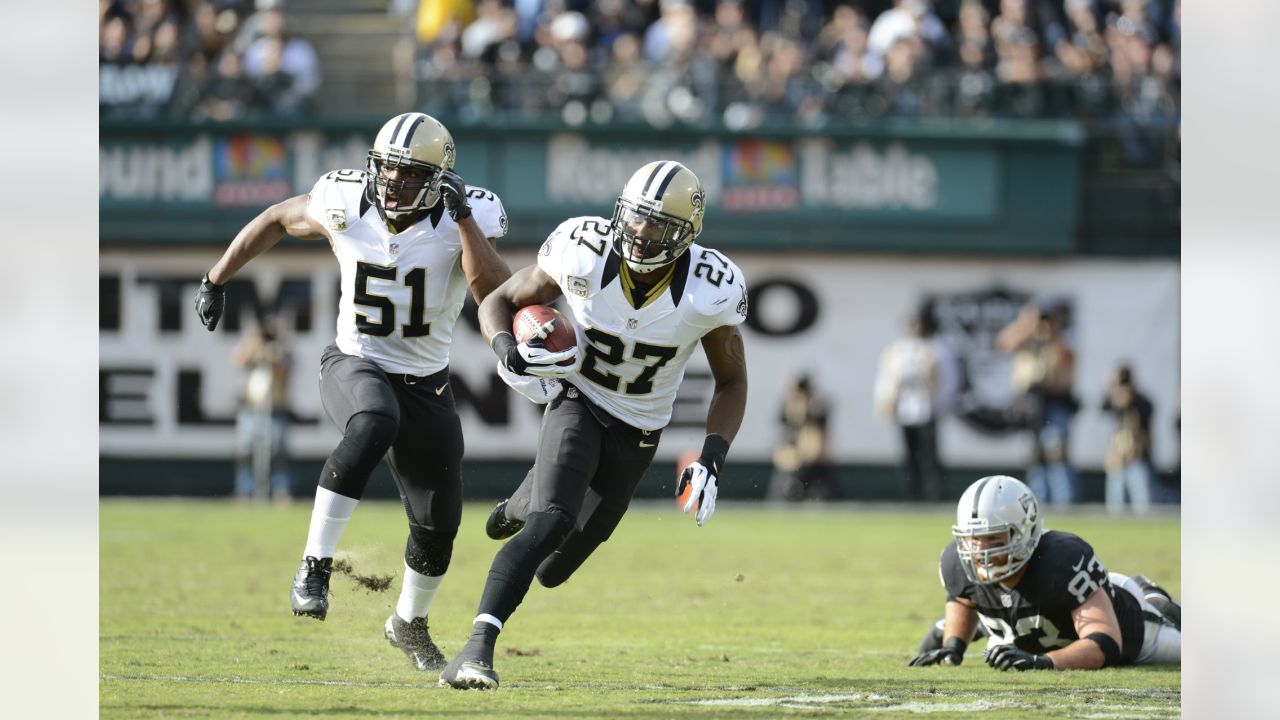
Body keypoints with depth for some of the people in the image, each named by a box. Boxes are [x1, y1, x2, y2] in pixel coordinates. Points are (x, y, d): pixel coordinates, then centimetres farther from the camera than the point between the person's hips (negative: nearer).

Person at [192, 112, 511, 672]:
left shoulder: (466, 218, -16)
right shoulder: (345, 202, -13)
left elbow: (494, 294, -31)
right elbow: (278, 219, 7)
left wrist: (464, 215, -36)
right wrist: (216, 280, 11)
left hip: (424, 385, 2)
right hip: (354, 366, -2)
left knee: (437, 525, 6)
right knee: (374, 426, -39)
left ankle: (409, 622, 38)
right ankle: (314, 567, -33)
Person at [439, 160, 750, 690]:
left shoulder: (709, 292, -22)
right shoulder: (585, 254, -22)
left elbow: (731, 381, -5)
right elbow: (500, 302, -8)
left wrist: (712, 458, -20)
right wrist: (510, 351, -30)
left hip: (637, 434, 2)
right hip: (578, 405, -2)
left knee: (552, 570, 12)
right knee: (553, 521, -31)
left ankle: (524, 505, 47)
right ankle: (479, 647, -31)